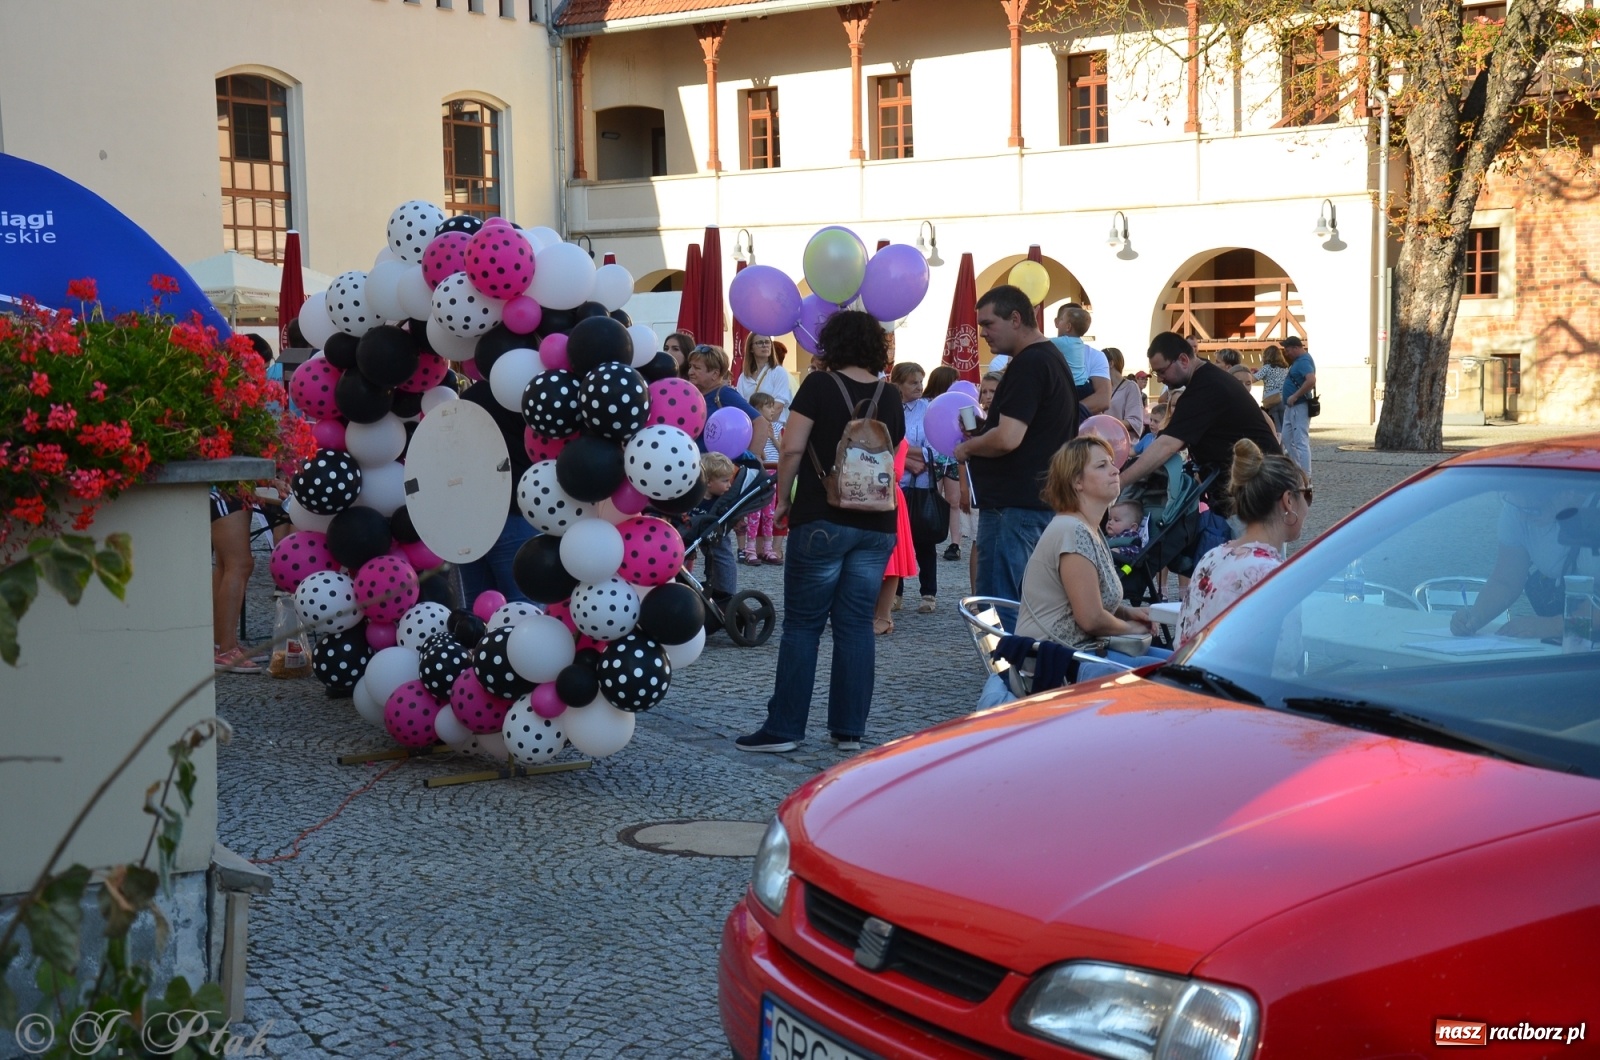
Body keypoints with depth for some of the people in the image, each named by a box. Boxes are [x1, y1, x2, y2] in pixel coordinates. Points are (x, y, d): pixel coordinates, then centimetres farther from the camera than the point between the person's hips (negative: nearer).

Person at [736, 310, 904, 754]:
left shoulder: (820, 385, -6)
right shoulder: (890, 396, 8)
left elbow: (792, 449, -11)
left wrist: (783, 500, 0)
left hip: (822, 521, -4)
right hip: (877, 524, 4)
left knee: (802, 625, 1)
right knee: (857, 625, 7)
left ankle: (784, 727, 3)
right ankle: (849, 730, 9)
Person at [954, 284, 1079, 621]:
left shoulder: (1027, 364, -15)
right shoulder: (1052, 357, 17)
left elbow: (1007, 439, -24)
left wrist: (968, 447, -6)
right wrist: (982, 431, 16)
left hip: (1012, 505, -11)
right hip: (1040, 501, 11)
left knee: (998, 607, -8)